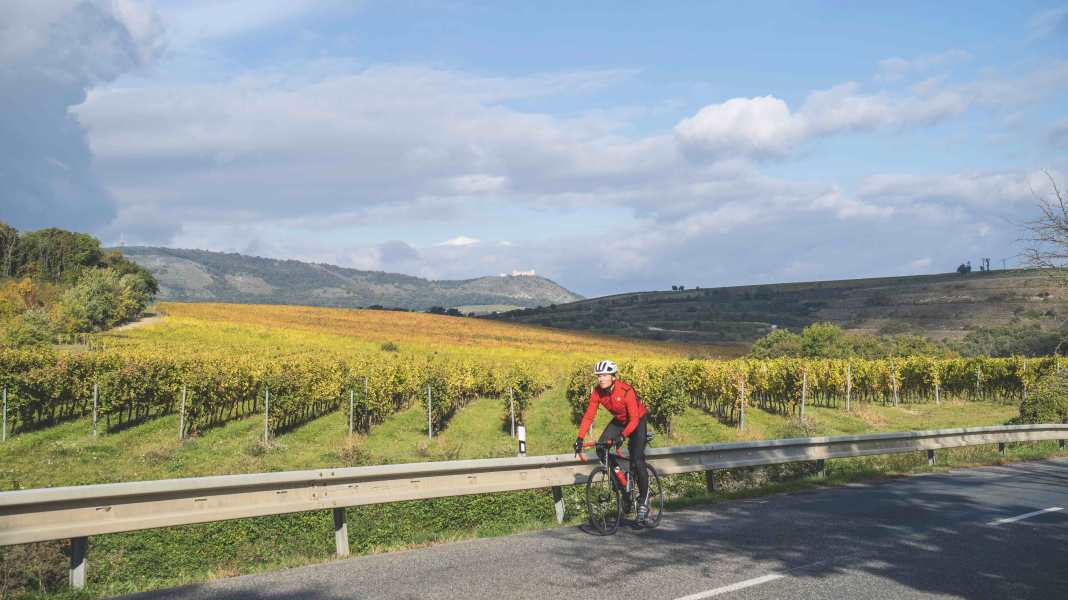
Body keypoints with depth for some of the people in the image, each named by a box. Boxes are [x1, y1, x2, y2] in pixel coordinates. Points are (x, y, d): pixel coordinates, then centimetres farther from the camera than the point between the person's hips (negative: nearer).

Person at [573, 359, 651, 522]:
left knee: (637, 460, -16)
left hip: (637, 420, -5)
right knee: (601, 449, -16)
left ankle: (644, 501, -4)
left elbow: (634, 419, -33)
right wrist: (580, 438, -26)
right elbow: (589, 416, -16)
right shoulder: (596, 392, -19)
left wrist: (623, 436, -47)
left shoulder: (626, 391, -34)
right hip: (619, 421, 6)